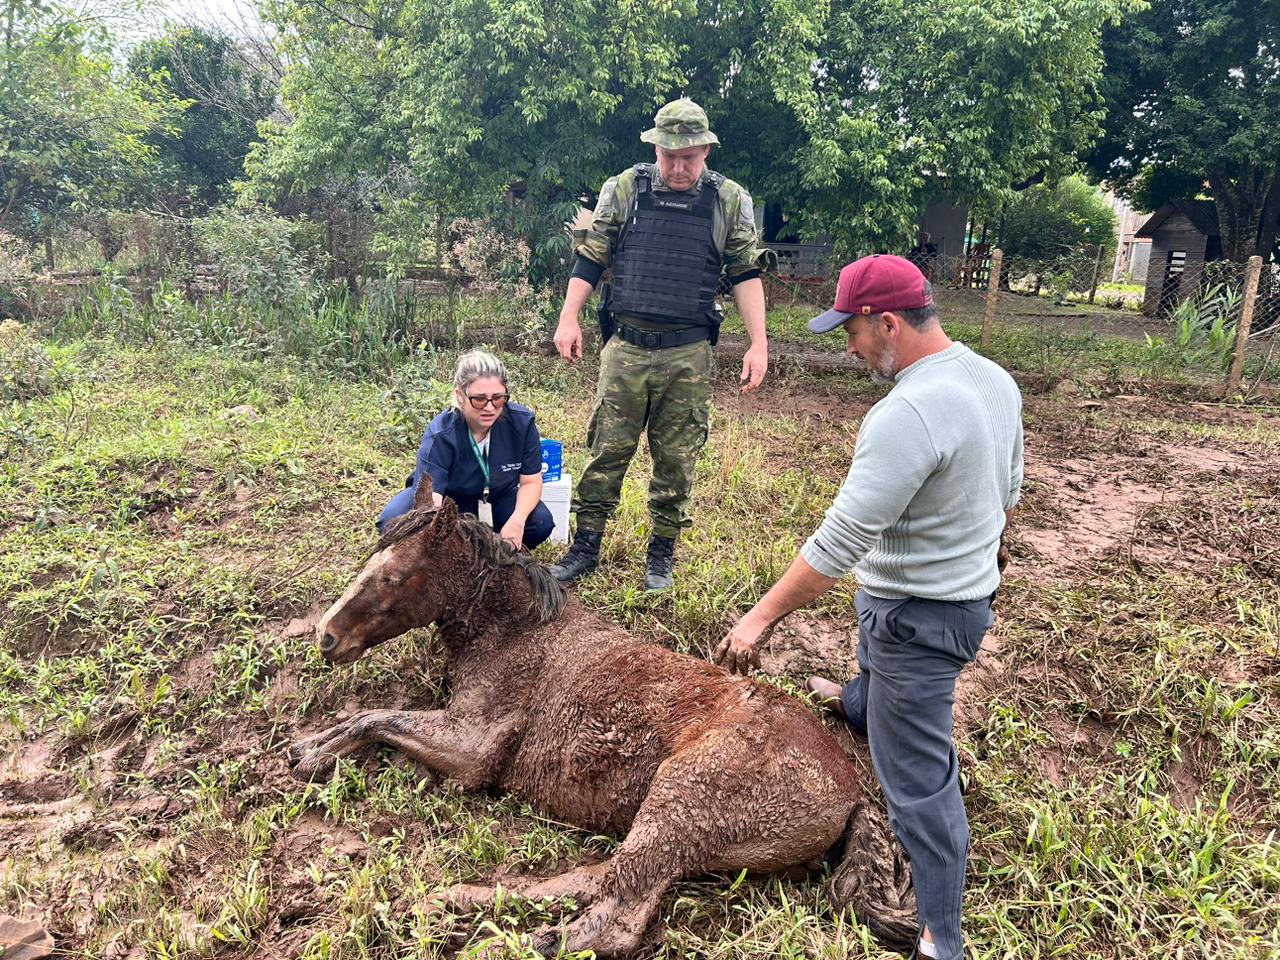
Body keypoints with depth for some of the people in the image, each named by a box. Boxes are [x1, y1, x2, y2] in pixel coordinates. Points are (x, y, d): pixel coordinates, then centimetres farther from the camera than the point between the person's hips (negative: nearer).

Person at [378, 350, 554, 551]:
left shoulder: (522, 421, -23)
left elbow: (531, 481, -13)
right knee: (394, 521, -31)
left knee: (541, 522, -26)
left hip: (496, 498, 2)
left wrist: (517, 520, -32)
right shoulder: (440, 436, -32)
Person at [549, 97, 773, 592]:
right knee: (607, 450, 3)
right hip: (626, 347, 0)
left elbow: (746, 273, 7)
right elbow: (590, 258, 8)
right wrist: (568, 318, -1)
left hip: (688, 355, 0)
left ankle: (662, 553, 20)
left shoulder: (730, 201, 4)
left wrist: (758, 344, 0)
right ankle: (585, 546, 15)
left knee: (676, 458, 6)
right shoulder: (623, 189, 5)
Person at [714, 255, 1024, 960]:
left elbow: (837, 543, -29)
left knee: (917, 774, 4)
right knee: (879, 671, 38)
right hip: (971, 590, 9)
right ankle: (855, 709, 70)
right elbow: (1007, 493, 13)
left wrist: (760, 620, -20)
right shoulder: (994, 379, -1)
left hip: (919, 615, -9)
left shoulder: (905, 417, -32)